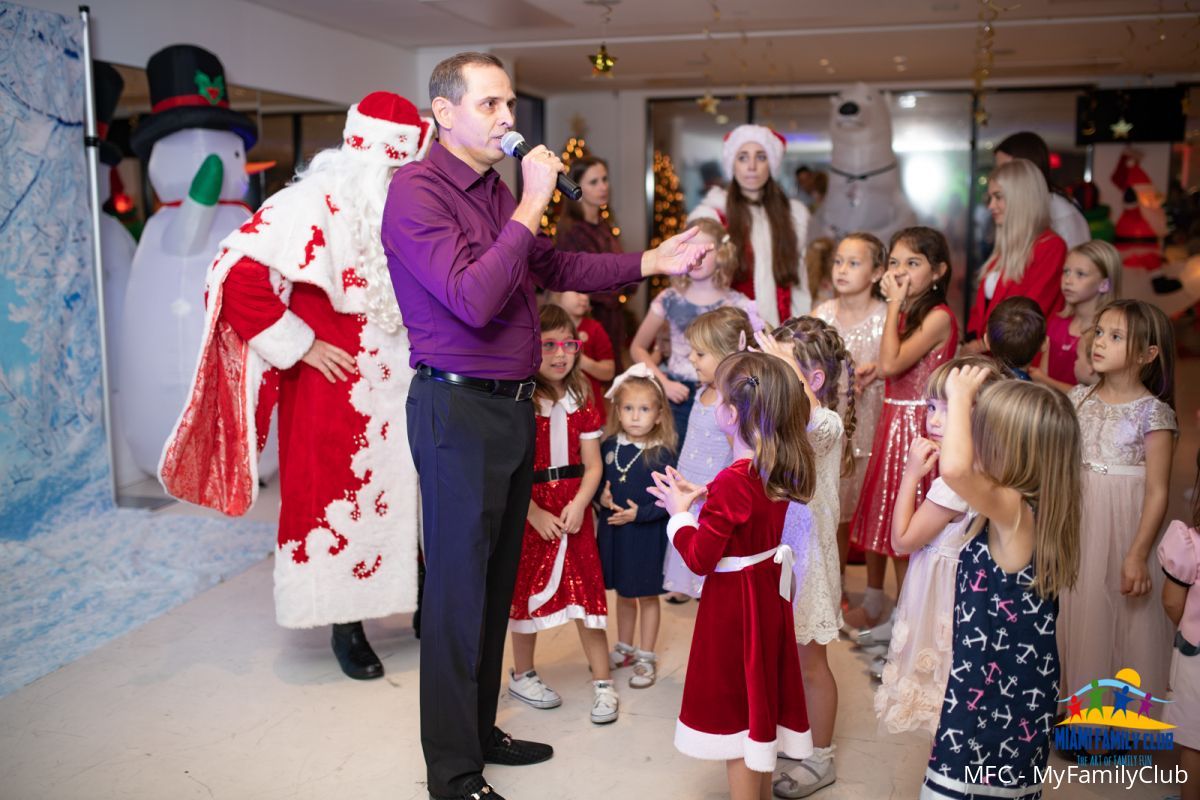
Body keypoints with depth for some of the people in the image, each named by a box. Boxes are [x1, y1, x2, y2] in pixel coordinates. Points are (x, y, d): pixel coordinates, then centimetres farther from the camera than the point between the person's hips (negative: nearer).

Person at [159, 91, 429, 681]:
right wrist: (298, 346, -14)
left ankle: (424, 604, 25)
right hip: (336, 386, -5)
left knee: (412, 489, 9)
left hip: (404, 381, 5)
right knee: (336, 498, 5)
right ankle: (346, 626, 20)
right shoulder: (315, 204, -13)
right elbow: (236, 275, -17)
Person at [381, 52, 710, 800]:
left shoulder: (496, 190, 12)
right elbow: (473, 300, -24)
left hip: (512, 406, 8)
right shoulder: (417, 190, -13)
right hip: (459, 409, -8)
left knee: (497, 582, 17)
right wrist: (530, 207, -20)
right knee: (459, 591, 1)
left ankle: (481, 731, 34)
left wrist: (650, 262, 13)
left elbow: (555, 267, 21)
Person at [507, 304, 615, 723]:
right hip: (529, 512, -3)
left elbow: (592, 464, 2)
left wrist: (578, 505, -13)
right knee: (528, 591, 10)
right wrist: (535, 515, -17)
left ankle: (602, 683, 14)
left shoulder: (581, 400, 3)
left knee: (586, 591, 3)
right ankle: (522, 675, 29)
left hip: (574, 512, 3)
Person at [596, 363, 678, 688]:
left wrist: (638, 513, -25)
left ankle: (646, 658, 25)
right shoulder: (609, 446, -1)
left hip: (647, 535, -4)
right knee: (623, 594, 21)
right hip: (613, 531, 5)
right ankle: (624, 649, 38)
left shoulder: (661, 454, -15)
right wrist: (602, 496, -13)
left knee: (647, 596, 11)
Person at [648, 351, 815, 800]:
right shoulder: (779, 471, -1)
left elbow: (700, 558, -22)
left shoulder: (732, 482, -26)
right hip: (768, 593, 9)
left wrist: (681, 513, -9)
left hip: (734, 605, -9)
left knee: (735, 714, 7)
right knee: (761, 705, 21)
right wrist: (703, 499, 6)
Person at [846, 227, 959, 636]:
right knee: (877, 515, 17)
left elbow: (891, 364, -26)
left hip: (917, 426, -9)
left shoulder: (938, 316, -15)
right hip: (890, 421, 9)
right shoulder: (906, 314, 11)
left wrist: (894, 304, -21)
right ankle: (873, 606, 32)